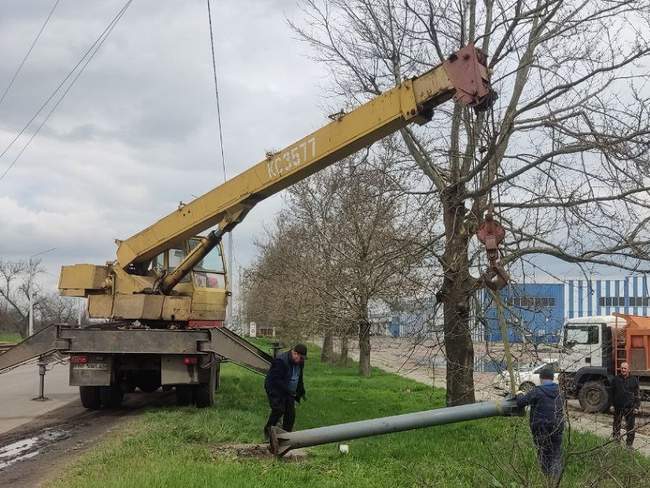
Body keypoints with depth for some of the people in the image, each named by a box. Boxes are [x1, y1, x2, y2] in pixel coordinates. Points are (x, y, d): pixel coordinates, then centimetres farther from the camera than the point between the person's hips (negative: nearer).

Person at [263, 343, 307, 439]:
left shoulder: (300, 363, 2)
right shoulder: (280, 361, -25)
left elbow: (299, 378, 18)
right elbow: (276, 379, -27)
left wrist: (301, 392, 15)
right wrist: (288, 391, -28)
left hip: (288, 391, 8)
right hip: (275, 389, -8)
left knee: (291, 413, 0)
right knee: (279, 409, -22)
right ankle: (268, 429, -1)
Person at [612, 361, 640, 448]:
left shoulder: (634, 380, 1)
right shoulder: (616, 379, 2)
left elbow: (637, 394, 3)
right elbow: (612, 393, 10)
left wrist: (636, 407, -3)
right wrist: (613, 404, 8)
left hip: (630, 407, -1)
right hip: (618, 407, 1)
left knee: (630, 427, 3)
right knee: (616, 426, 10)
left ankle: (629, 444, 12)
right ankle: (616, 442, 23)